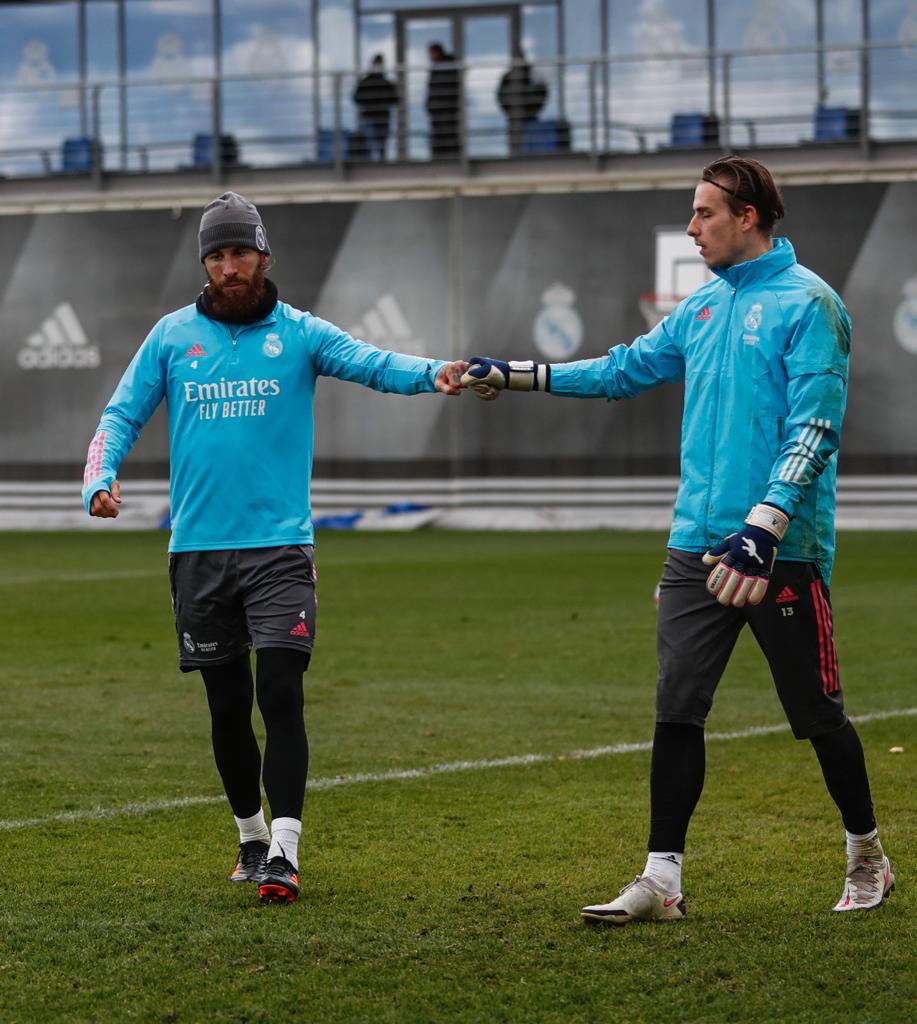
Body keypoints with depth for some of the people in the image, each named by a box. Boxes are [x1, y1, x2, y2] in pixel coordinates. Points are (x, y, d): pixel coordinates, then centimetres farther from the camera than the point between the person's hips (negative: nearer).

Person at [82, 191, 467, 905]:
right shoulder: (172, 336, 8)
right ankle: (251, 837, 27)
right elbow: (123, 415, 8)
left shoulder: (299, 333, 2)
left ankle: (284, 852, -14)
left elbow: (370, 363, -12)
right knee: (228, 705, 9)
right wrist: (100, 478, -12)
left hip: (279, 545, -2)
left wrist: (431, 373, -33)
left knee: (280, 695, -13)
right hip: (198, 548, 2)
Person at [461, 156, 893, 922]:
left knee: (817, 714, 3)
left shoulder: (808, 304, -9)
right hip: (698, 543, 7)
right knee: (676, 709, 1)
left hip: (783, 549, -7)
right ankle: (661, 881, 4)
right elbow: (626, 369, 25)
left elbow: (814, 427, -16)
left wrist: (766, 524, -25)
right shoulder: (704, 307, 14)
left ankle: (867, 859, 22)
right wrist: (514, 377, 23)